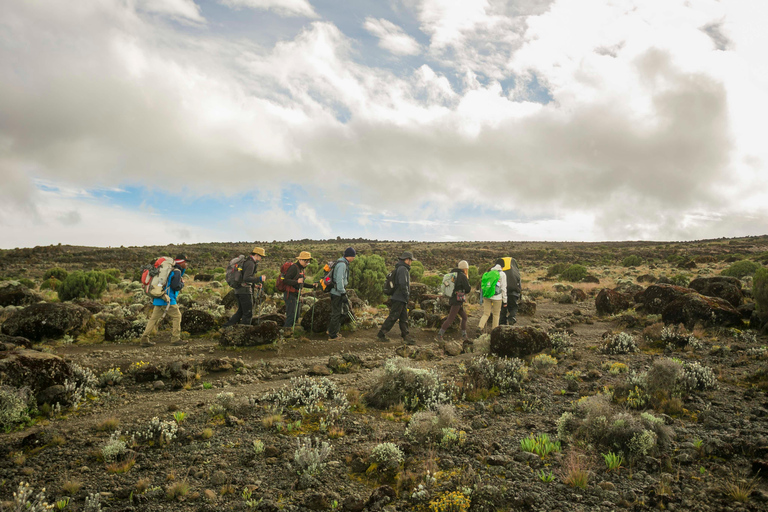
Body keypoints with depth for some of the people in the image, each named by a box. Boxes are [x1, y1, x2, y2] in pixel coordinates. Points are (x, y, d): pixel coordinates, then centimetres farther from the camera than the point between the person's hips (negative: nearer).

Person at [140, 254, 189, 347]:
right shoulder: (176, 271, -9)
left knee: (154, 318, 9)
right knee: (176, 316, 0)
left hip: (158, 299, 9)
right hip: (167, 300, -9)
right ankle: (175, 339, 1)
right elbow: (176, 286, -18)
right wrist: (182, 283, 2)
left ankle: (144, 339, 8)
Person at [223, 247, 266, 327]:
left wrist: (254, 285, 17)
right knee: (248, 313, -2)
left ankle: (227, 326, 14)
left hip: (239, 290, 10)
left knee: (241, 312, 17)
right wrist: (259, 278, -17)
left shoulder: (246, 262, 19)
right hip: (245, 290, -10)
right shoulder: (250, 263, -14)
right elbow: (246, 278, -25)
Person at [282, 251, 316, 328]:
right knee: (291, 315, -10)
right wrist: (297, 282, -31)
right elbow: (285, 280, -21)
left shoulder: (301, 269, 16)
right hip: (290, 295, -10)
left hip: (296, 295, 10)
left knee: (296, 316, 13)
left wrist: (312, 285, 14)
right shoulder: (294, 267, -14)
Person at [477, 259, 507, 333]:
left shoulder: (489, 272, 8)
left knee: (486, 313, 7)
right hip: (497, 297, -3)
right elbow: (503, 288, -4)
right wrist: (505, 300, 1)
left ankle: (480, 326, -14)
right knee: (496, 314, 10)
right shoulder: (502, 274, -4)